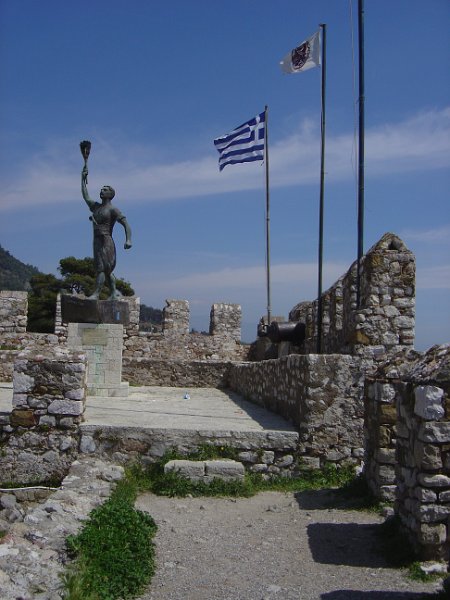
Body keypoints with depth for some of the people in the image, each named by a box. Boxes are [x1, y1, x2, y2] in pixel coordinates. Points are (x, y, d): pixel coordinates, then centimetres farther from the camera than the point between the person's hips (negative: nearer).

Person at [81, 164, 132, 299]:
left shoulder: (113, 210, -4)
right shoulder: (96, 206, 19)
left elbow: (126, 225, -11)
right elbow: (86, 196, 32)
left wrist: (128, 240, -26)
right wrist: (83, 179, 33)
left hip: (106, 242, -8)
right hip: (97, 241, 8)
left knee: (101, 268, -12)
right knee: (105, 270, 10)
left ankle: (96, 293, -15)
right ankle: (114, 292, 17)